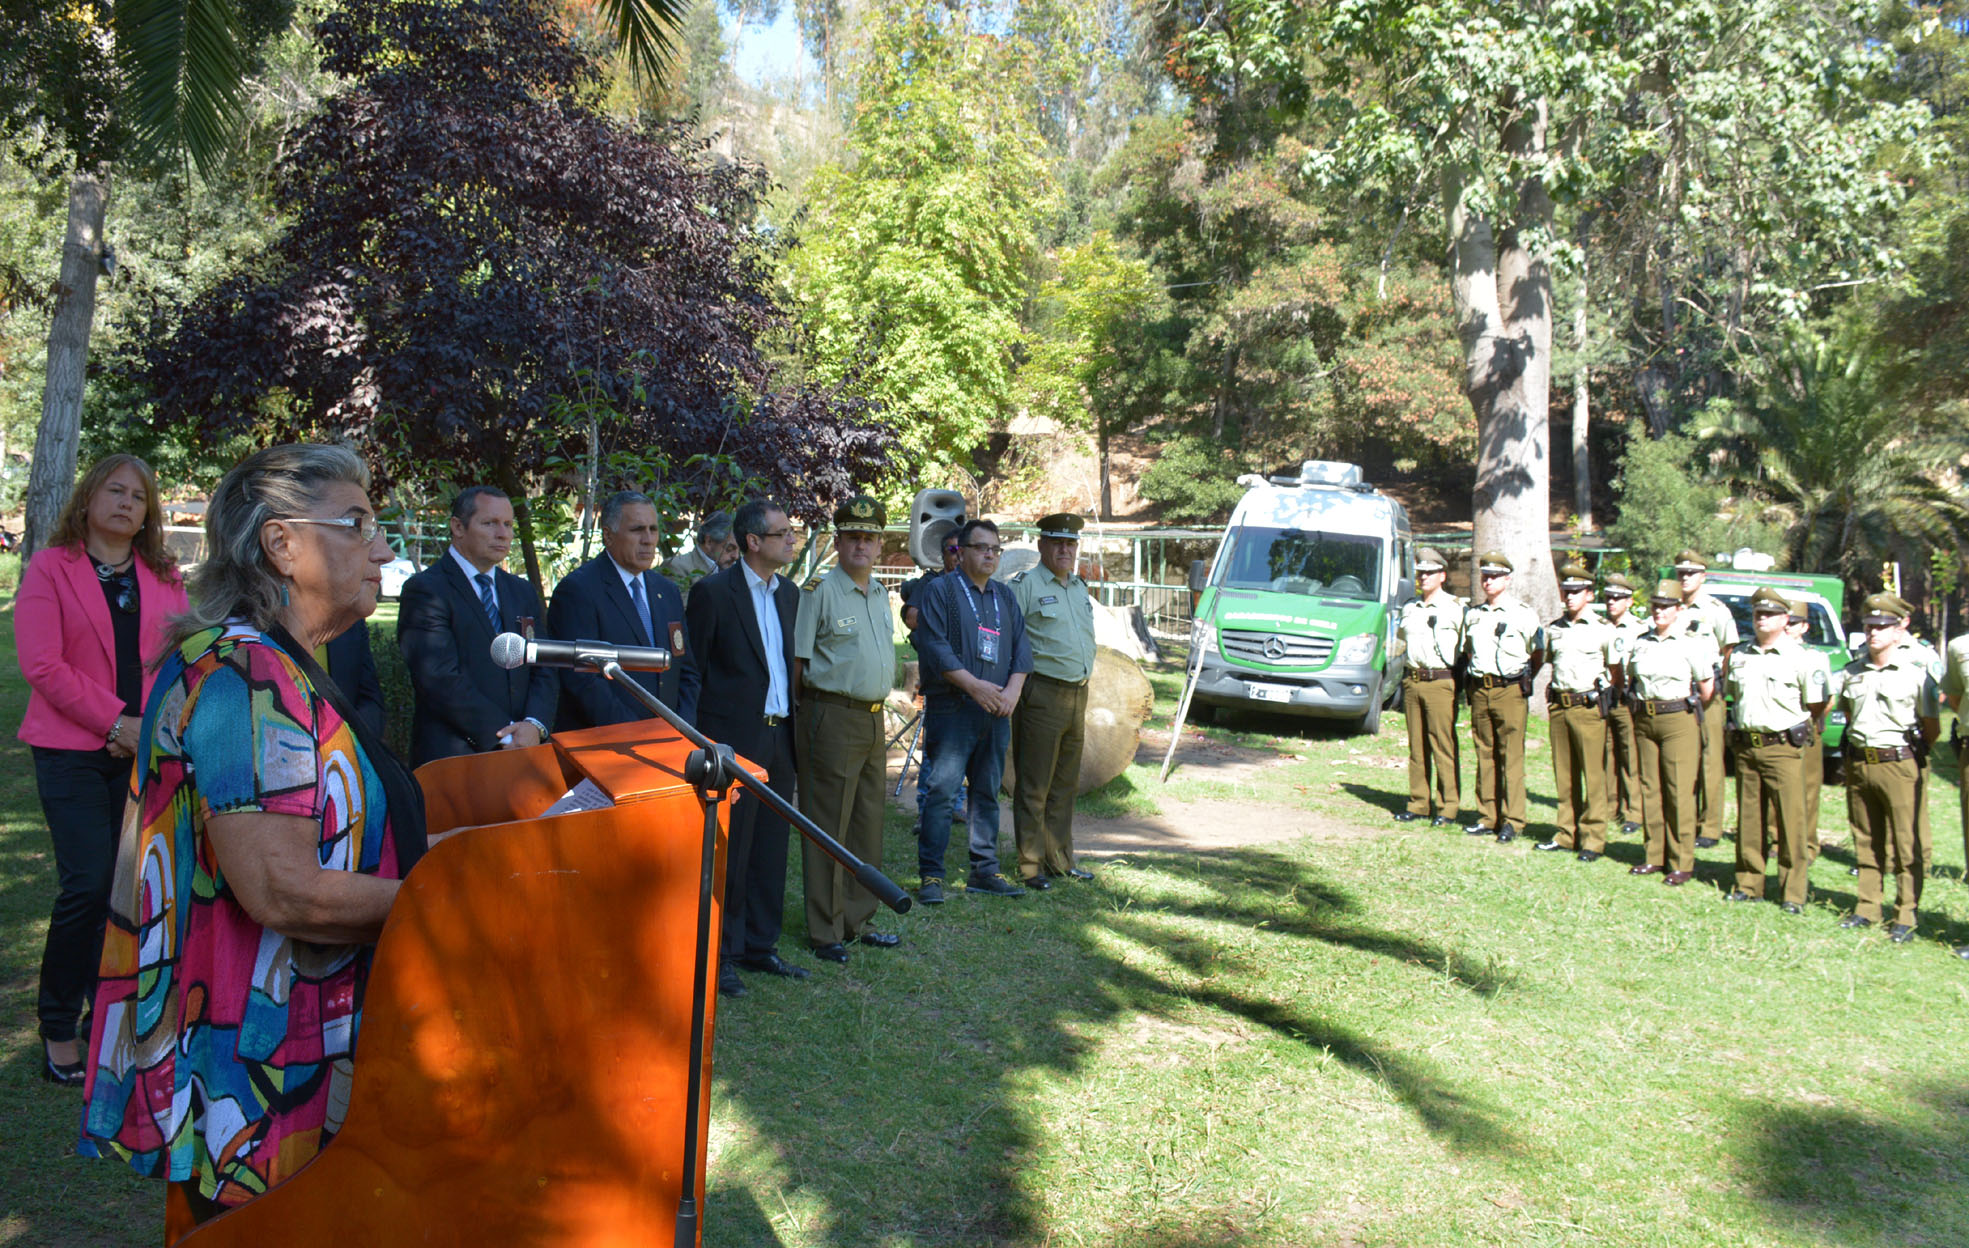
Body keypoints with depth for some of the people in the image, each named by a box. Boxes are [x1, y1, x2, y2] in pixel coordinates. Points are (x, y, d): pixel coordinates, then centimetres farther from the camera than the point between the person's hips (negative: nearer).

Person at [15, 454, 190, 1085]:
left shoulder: (164, 577, 13)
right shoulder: (50, 567, 2)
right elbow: (42, 665, -7)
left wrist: (153, 727, -7)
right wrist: (116, 722, -13)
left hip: (146, 750, 4)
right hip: (72, 750, -3)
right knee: (87, 885, -9)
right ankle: (58, 1025, 7)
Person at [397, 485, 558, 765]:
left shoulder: (523, 592, 16)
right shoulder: (424, 590, -4)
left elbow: (544, 671, 10)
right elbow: (441, 681, -13)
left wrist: (534, 725, -10)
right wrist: (506, 736, -15)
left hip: (523, 752, 5)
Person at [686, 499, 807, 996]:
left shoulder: (788, 593, 13)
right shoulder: (713, 592, -8)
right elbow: (691, 669, -6)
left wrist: (793, 718, 11)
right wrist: (701, 743, -8)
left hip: (780, 736, 7)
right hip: (734, 739, -7)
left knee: (770, 851, 12)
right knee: (730, 852, 0)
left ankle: (760, 945, 24)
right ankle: (721, 954, 12)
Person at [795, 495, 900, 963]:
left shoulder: (880, 594, 14)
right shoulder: (818, 592, -8)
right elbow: (797, 662, -9)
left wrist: (878, 716, 18)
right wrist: (808, 713, -13)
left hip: (873, 719, 8)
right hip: (832, 719, -8)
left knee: (868, 824, 13)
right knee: (828, 826, -2)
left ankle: (858, 920, 24)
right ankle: (825, 932, 7)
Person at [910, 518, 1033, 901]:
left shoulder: (1005, 597, 18)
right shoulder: (940, 590, -1)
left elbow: (1021, 646, 13)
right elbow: (933, 644, -11)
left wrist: (1013, 689, -4)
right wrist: (973, 685, -15)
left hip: (997, 712, 6)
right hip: (951, 711, -6)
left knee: (988, 792, 11)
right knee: (941, 790, -8)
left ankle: (985, 870, 19)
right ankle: (930, 874, -3)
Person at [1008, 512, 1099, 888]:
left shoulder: (1080, 588, 17)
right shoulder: (1024, 585, -7)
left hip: (1078, 693, 8)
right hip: (1041, 694, -7)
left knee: (1065, 784, 14)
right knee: (1033, 787, -2)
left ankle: (1060, 860, 23)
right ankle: (1030, 866, 4)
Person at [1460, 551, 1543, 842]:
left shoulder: (1524, 615, 0)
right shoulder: (1473, 614, 14)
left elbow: (1539, 653, 6)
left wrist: (1523, 680, 4)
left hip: (1510, 690, -5)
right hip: (1479, 690, 5)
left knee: (1511, 756, -6)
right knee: (1485, 755, 7)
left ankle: (1512, 820, -4)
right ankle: (1487, 817, 12)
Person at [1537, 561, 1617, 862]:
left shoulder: (1603, 629, -1)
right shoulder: (1554, 629, 12)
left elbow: (1616, 670, 4)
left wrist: (1601, 692, -5)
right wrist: (1551, 691, 12)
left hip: (1589, 707, -5)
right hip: (1559, 707, 5)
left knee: (1593, 775, -4)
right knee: (1564, 775, 8)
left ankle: (1593, 839, 0)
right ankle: (1567, 834, 15)